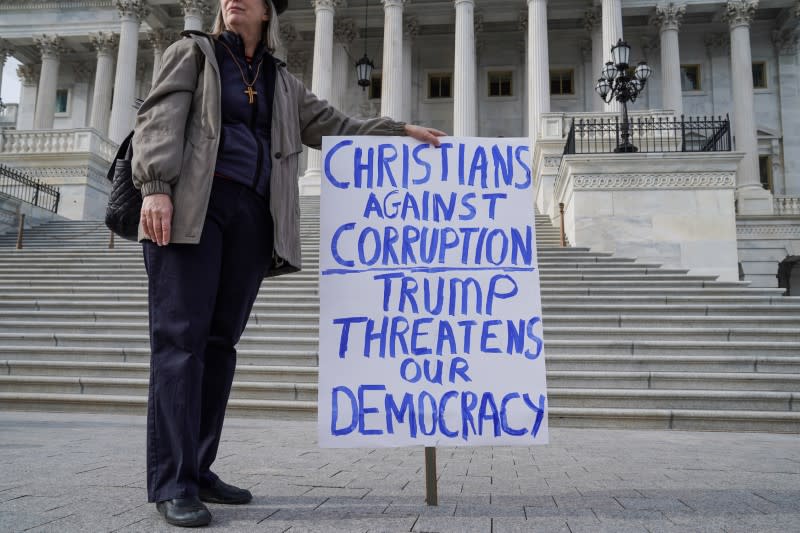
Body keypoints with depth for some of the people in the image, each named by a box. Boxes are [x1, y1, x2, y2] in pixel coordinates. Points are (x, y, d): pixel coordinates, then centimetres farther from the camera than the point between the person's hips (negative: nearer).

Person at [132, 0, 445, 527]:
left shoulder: (283, 83, 25)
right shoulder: (193, 52, 14)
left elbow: (335, 125, 27)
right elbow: (160, 119, 0)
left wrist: (400, 130, 22)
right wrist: (156, 186, -15)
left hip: (252, 215, 4)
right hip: (191, 207, -4)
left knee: (221, 339, 1)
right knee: (181, 336, -11)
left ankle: (198, 470, 7)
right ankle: (172, 482, -11)